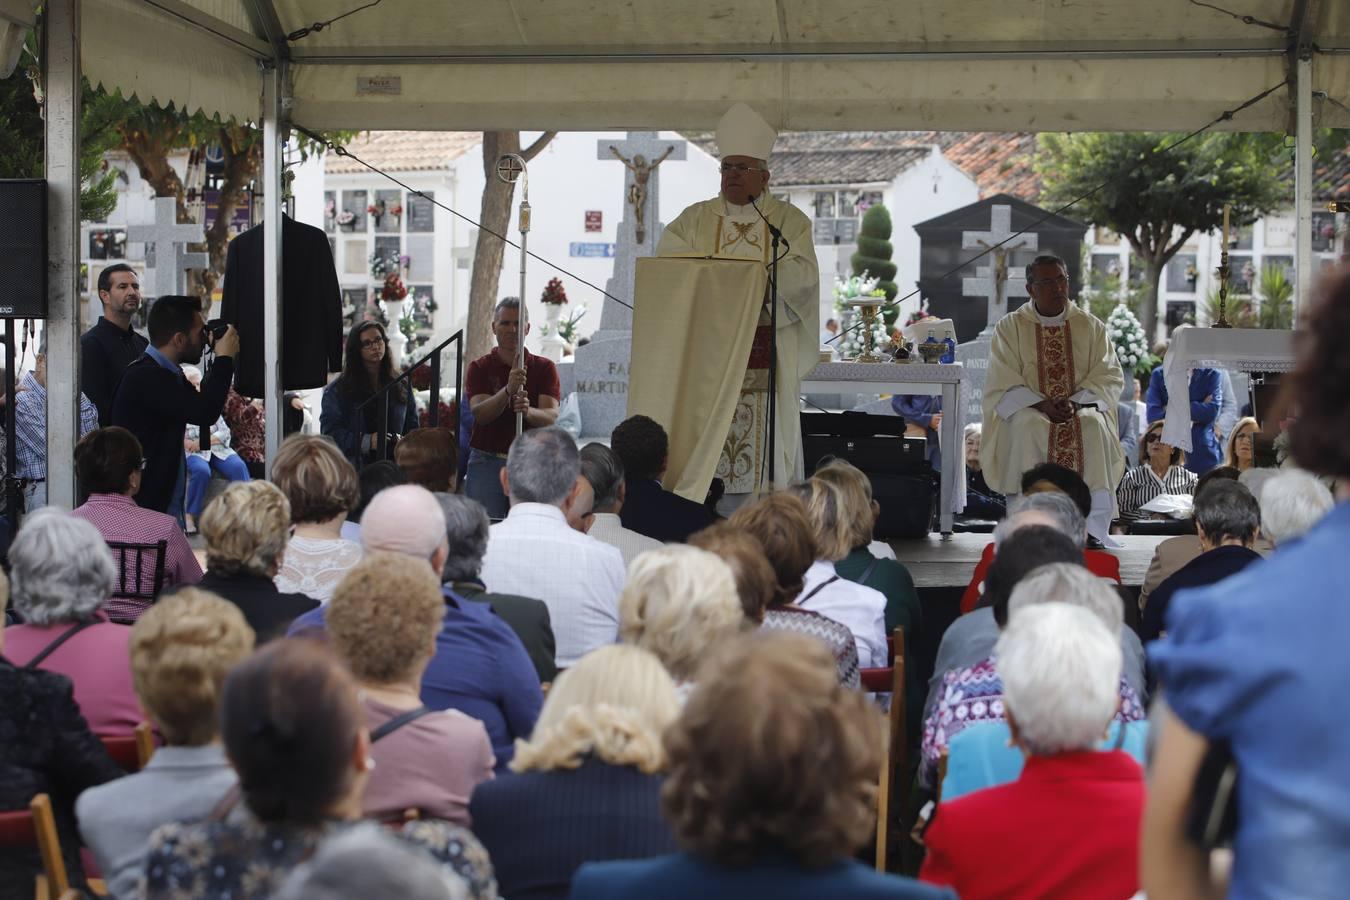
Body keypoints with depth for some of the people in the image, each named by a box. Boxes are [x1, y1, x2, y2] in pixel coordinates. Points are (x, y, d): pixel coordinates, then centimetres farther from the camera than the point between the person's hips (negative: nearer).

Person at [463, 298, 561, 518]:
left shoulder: (544, 368, 6)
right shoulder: (479, 368, 3)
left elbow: (551, 416, -8)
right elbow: (479, 413, -13)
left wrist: (528, 411, -31)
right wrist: (508, 390, -32)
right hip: (488, 462, -1)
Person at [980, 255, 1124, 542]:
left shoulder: (1091, 326, 12)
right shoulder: (1010, 327, 8)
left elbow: (1110, 377, 4)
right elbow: (1003, 384, -1)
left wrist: (1075, 401, -14)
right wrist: (1041, 404, -17)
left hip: (1082, 408, 1)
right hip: (1027, 409, -1)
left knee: (1094, 427, -34)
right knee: (1027, 428, -36)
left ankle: (1091, 530, -31)